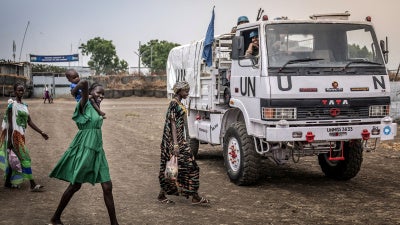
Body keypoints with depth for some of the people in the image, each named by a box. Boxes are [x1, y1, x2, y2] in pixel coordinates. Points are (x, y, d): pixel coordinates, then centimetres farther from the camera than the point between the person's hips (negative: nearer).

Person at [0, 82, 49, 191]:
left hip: (21, 135, 8)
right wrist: (10, 140, -18)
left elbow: (30, 122, 14)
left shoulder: (24, 105, 12)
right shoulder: (12, 104, -12)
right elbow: (9, 123, -15)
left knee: (15, 159, 14)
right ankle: (33, 185, -5)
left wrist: (41, 132, 10)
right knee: (25, 158, -7)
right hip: (14, 135, -8)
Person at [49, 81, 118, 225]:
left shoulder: (95, 107, 12)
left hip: (97, 151, 7)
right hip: (84, 148, -7)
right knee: (75, 186, 4)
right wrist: (74, 92, -8)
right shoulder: (85, 104, -12)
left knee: (107, 187, 3)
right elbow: (84, 83, -26)